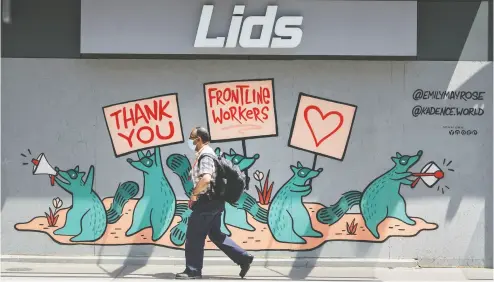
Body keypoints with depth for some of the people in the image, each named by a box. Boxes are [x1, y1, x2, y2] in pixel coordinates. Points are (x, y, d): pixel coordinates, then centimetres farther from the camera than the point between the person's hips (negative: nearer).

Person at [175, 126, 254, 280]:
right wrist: (197, 195, 18)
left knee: (194, 235, -2)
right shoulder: (207, 153, 17)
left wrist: (194, 194, -17)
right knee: (215, 234, 15)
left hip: (207, 201, -10)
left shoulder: (205, 155, -16)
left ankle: (193, 271, 5)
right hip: (213, 201, 10)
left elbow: (206, 179, -30)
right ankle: (244, 258, 14)